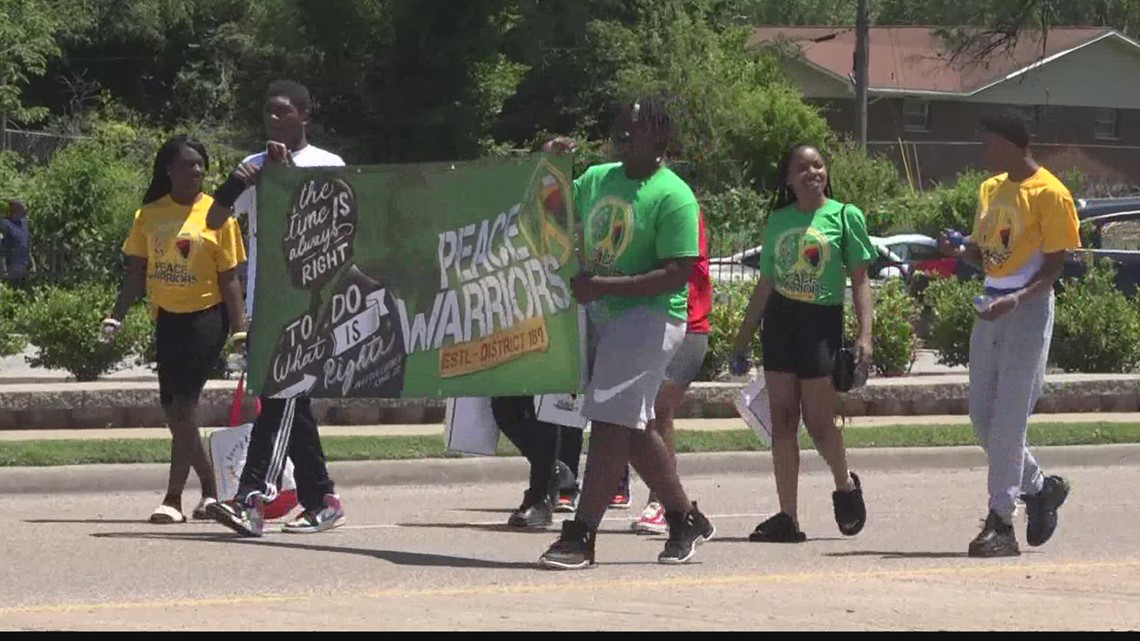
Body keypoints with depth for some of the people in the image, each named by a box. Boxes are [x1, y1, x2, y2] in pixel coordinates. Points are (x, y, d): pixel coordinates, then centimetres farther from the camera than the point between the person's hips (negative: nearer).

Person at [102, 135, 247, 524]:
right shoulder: (149, 215, 5)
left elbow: (229, 279, -4)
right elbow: (136, 272, 8)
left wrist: (239, 330, -8)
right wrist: (117, 315, -3)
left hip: (206, 316, -5)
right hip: (167, 317, 5)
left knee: (183, 404, -12)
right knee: (174, 408, 7)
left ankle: (174, 498, -10)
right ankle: (209, 489, 21)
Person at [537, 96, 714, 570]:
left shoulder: (673, 197, -11)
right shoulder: (597, 179, 11)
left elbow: (677, 274, -18)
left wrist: (601, 286, -23)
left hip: (647, 317, -8)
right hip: (599, 315, 8)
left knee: (610, 422, -13)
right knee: (634, 428, 13)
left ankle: (581, 536, -14)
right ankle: (685, 520, 26)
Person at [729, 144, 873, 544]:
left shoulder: (844, 216, 0)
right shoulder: (778, 220, 12)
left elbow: (860, 280, 0)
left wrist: (865, 335, -10)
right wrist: (743, 340, 16)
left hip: (822, 321, -4)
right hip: (779, 322, 4)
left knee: (819, 421, -6)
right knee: (782, 420, 1)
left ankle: (846, 487, 24)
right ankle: (787, 518, 3)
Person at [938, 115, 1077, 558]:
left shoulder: (1049, 194, -9)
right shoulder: (991, 190, 15)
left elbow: (1054, 265, -11)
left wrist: (1017, 300, -24)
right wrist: (960, 250, 0)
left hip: (1028, 308, -8)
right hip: (992, 307, 8)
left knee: (1008, 420, -10)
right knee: (982, 417, 8)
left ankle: (1001, 523, -9)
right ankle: (1039, 488, 26)